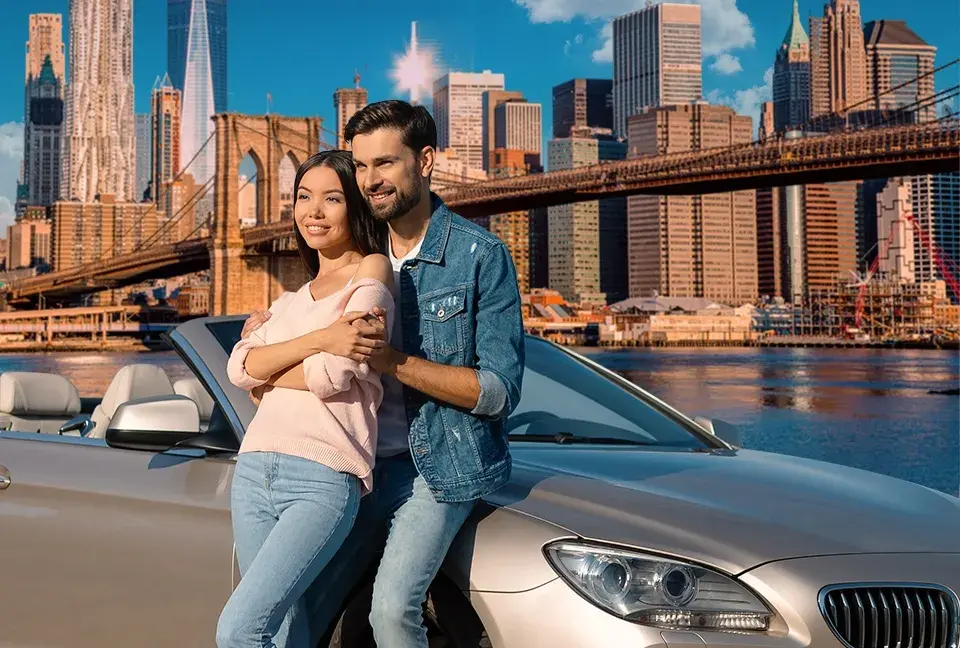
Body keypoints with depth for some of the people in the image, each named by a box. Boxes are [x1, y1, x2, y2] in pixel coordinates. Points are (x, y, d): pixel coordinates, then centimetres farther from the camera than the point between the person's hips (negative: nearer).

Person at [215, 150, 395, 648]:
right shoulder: (292, 300, 20)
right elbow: (239, 366, 3)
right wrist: (320, 339, -11)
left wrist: (266, 372, 5)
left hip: (324, 479, -7)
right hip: (255, 470, 7)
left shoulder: (373, 271, 1)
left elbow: (336, 375, -11)